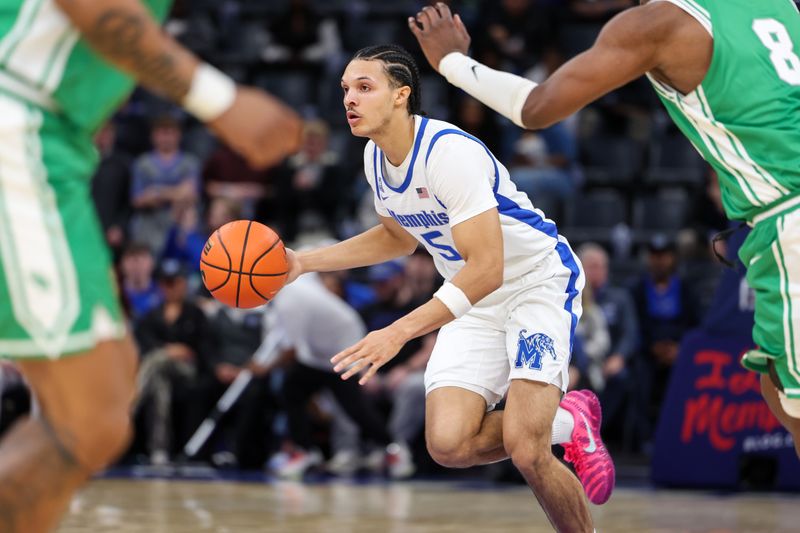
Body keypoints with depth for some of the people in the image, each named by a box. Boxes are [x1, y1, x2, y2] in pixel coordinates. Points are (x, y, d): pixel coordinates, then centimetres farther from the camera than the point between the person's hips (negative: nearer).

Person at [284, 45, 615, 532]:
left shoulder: (450, 152, -27)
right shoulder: (376, 157, -1)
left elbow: (487, 269, -32)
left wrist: (400, 332, -39)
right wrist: (303, 262, 10)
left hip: (539, 279, -7)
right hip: (475, 299, 8)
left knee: (523, 448, -24)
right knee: (449, 445, -13)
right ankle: (568, 423, 12)